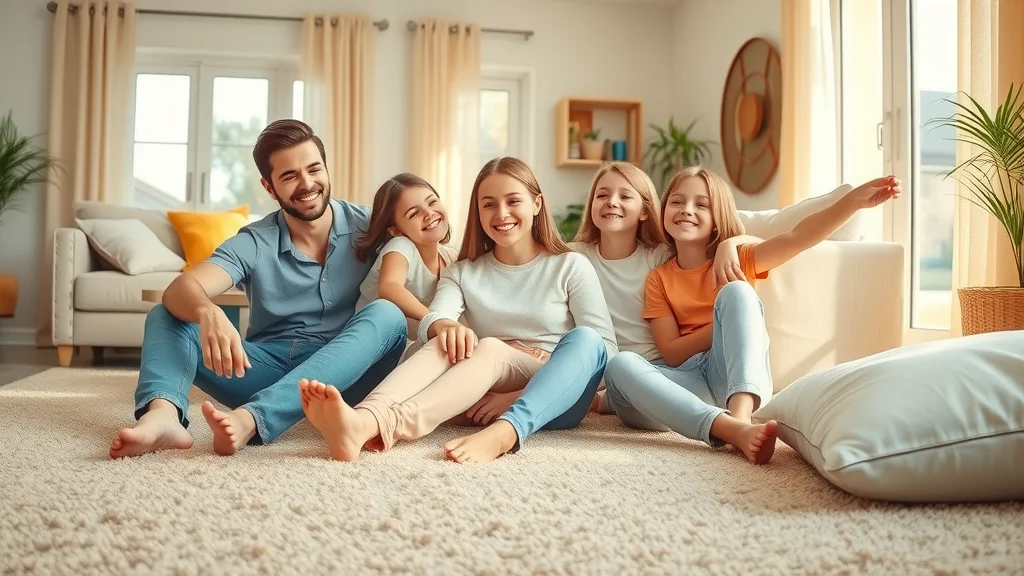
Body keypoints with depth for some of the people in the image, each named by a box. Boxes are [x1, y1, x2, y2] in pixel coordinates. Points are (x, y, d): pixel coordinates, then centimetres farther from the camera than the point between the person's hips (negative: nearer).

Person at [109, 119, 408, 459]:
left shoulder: (367, 226, 0)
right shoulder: (253, 244, -2)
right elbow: (181, 290, -18)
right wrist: (207, 313, -42)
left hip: (344, 376, -1)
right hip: (270, 368, 1)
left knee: (386, 314, -30)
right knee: (165, 315, -11)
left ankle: (249, 420, -45)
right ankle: (163, 414, -45)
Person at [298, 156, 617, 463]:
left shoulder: (570, 266, 6)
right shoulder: (463, 273, 14)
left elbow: (604, 346, -5)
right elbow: (431, 322, -5)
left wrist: (518, 394, -17)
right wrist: (445, 326, -33)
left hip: (556, 396, -1)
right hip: (492, 394, 1)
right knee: (449, 343, -28)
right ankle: (363, 422, -56)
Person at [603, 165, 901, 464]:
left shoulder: (738, 259, 11)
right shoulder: (658, 279, 12)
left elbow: (797, 237, -8)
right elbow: (672, 354, 1)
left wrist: (854, 200, -22)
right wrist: (723, 325, -9)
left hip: (737, 378, 0)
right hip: (689, 381, 1)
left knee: (735, 292, -22)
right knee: (620, 364, -28)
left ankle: (741, 413, -45)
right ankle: (733, 429, -47)